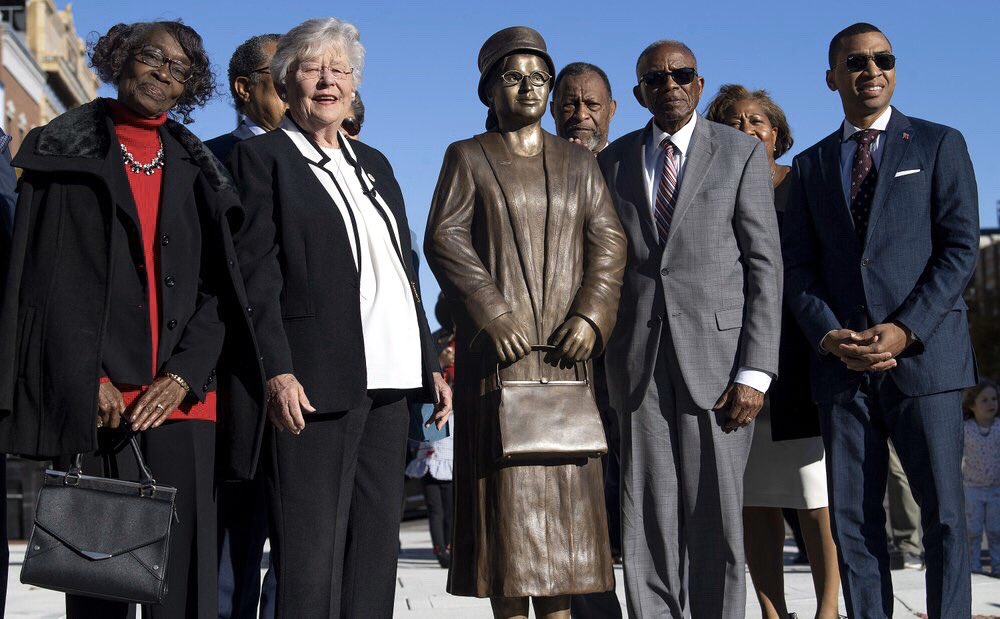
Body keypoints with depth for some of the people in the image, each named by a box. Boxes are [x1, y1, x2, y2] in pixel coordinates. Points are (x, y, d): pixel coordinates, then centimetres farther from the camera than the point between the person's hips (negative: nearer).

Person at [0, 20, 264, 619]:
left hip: (180, 397, 2)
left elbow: (217, 286, 9)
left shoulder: (197, 171, 16)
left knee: (186, 567, -4)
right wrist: (90, 381, -10)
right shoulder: (67, 153, 9)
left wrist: (183, 376, -7)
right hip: (95, 397, -2)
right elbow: (50, 279, 1)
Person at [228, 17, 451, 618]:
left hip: (388, 378, 7)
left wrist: (430, 364, 15)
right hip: (315, 379, -7)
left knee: (376, 545, 9)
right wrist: (277, 371, -18)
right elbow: (256, 273, -7)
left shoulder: (373, 163, 22)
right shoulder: (263, 157, 2)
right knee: (310, 552, -6)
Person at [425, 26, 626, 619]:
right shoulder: (467, 158, 8)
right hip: (498, 347, -3)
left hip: (565, 348, 3)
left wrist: (591, 315, -8)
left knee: (564, 486, 1)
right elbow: (444, 239, -4)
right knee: (505, 484, -4)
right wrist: (492, 315, -15)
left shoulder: (578, 163, 16)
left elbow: (608, 242, 8)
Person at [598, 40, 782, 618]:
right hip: (640, 359, 2)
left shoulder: (743, 152, 5)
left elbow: (765, 266, -1)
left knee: (716, 515, 0)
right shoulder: (614, 161, 14)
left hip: (717, 354, -2)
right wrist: (601, 361, 6)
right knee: (648, 516, 3)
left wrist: (755, 372, -10)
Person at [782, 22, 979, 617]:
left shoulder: (939, 144, 8)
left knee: (943, 512, -3)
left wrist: (904, 329, -13)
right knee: (852, 519, 3)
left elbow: (961, 248, -1)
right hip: (842, 363, 3)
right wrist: (829, 335, -7)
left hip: (923, 354, -3)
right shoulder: (810, 165, 17)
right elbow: (798, 266, 11)